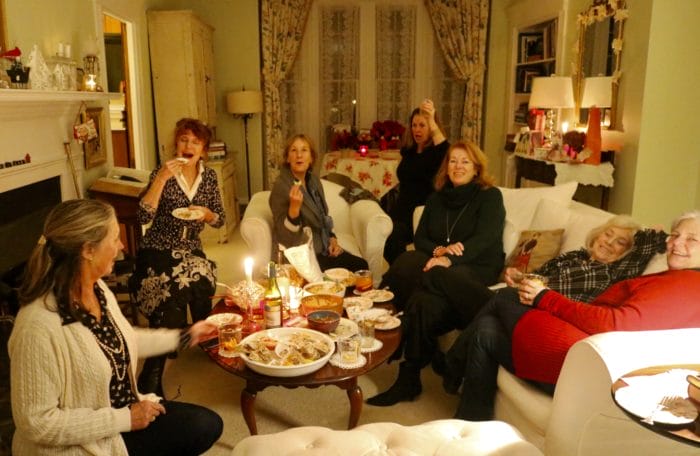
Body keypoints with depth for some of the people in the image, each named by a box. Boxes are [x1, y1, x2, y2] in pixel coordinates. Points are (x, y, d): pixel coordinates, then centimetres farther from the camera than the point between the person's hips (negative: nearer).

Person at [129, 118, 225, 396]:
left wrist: (205, 213, -14)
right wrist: (161, 179, -27)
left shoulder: (209, 176, 4)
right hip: (158, 252, -3)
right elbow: (143, 217, -20)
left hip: (191, 252, 3)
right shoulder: (162, 172, -8)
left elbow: (219, 219, 8)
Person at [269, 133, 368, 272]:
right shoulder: (281, 186, -15)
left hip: (321, 249, 7)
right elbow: (286, 236, -19)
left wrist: (332, 239, 3)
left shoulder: (314, 180, 6)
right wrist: (294, 207, -33)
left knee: (360, 265, -10)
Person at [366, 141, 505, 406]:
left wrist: (450, 259, -25)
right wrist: (439, 250, -9)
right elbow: (420, 238, 14)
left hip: (476, 268, -4)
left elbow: (484, 238, -9)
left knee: (424, 301, -34)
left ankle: (410, 379, -23)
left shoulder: (490, 196, 6)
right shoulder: (436, 199, 22)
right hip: (439, 264, 4)